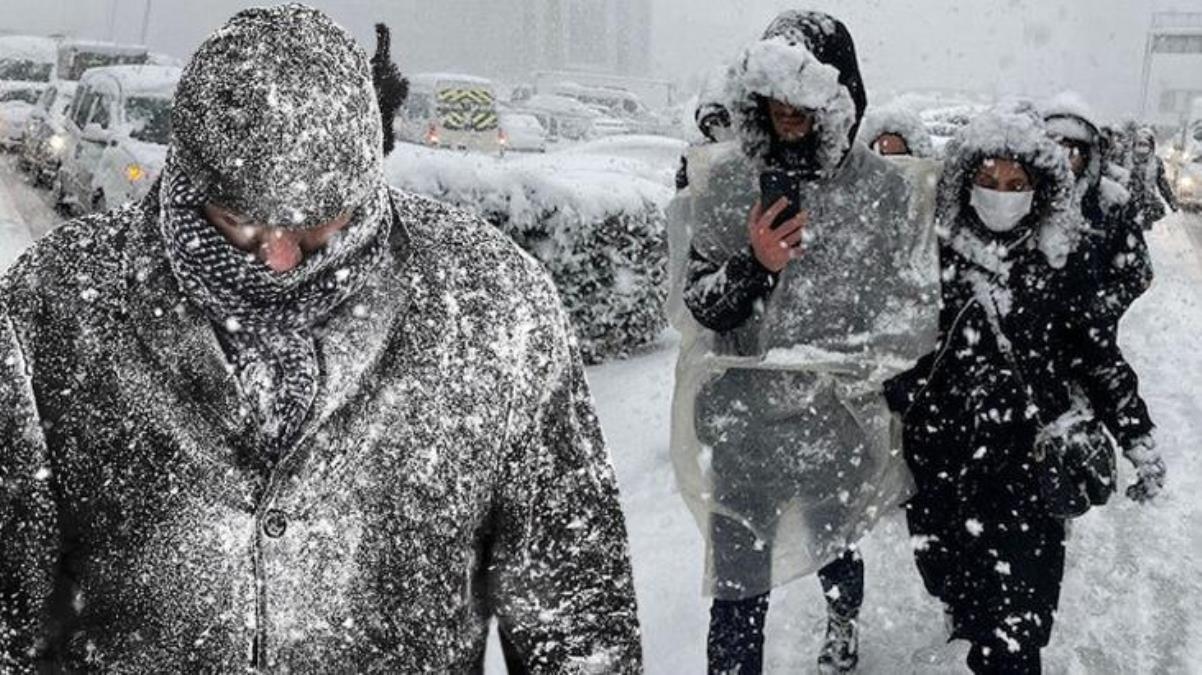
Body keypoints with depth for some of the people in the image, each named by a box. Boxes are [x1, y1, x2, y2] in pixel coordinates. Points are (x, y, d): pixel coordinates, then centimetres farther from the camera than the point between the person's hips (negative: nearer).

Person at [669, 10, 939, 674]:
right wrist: (751, 265, -21)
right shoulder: (725, 179, -7)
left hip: (836, 421, 0)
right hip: (741, 423, 0)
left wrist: (823, 361, -15)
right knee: (737, 591, 0)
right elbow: (697, 303, -3)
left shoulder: (881, 189, -10)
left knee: (832, 550, 25)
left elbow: (910, 319, -6)